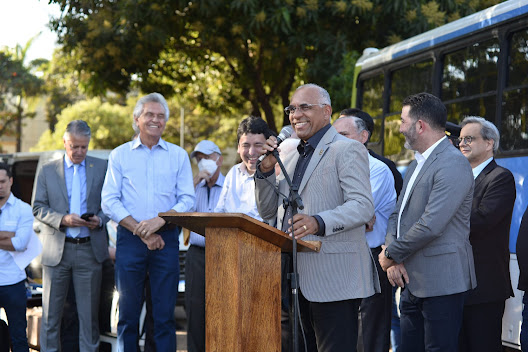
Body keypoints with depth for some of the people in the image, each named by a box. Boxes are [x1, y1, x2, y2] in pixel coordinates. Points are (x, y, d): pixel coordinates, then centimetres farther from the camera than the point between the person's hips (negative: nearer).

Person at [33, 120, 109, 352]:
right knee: (51, 313, 2)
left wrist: (100, 220, -12)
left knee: (89, 313, 3)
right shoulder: (47, 171, 9)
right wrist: (62, 219, -13)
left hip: (89, 249, 0)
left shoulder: (102, 168, 8)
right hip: (56, 250, 0)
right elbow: (38, 208, 4)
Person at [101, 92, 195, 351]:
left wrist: (159, 220, -13)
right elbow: (109, 201, 1)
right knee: (128, 313, 1)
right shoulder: (120, 155, 8)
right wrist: (141, 230, -10)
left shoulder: (178, 155, 11)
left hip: (166, 239, 0)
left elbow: (188, 200, 4)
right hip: (130, 239, 0)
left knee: (165, 315, -1)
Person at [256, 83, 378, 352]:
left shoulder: (348, 150, -5)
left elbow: (363, 206, -17)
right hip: (297, 279, 8)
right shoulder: (290, 157, 21)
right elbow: (268, 211, 21)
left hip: (333, 280, -8)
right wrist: (266, 170, 5)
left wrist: (320, 223, -33)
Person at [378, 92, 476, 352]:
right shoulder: (417, 165, 19)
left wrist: (391, 255, -11)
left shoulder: (453, 164, -15)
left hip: (441, 283, -9)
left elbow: (430, 226, -23)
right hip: (412, 281, 9)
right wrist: (392, 255, -1)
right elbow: (397, 215, 17)